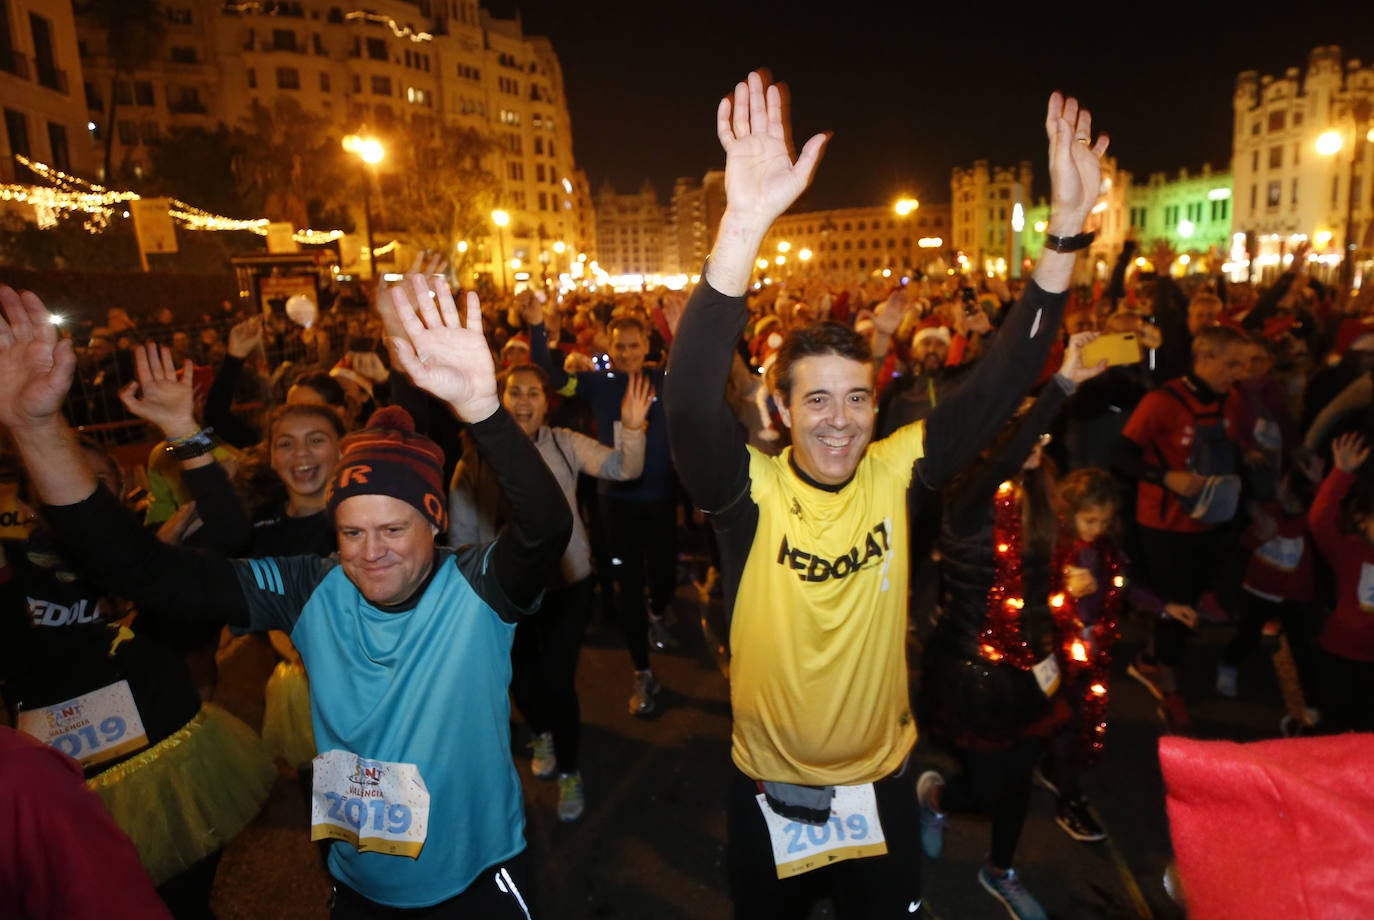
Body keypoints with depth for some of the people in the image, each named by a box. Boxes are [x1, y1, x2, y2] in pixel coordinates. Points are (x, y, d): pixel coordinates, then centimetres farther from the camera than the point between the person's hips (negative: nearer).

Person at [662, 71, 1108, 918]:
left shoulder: (895, 472, -14)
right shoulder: (750, 489, -22)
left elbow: (1000, 385, -17)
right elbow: (690, 400, -40)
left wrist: (1067, 230, -27)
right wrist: (746, 226, -52)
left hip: (881, 779, 2)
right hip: (770, 786, -1)